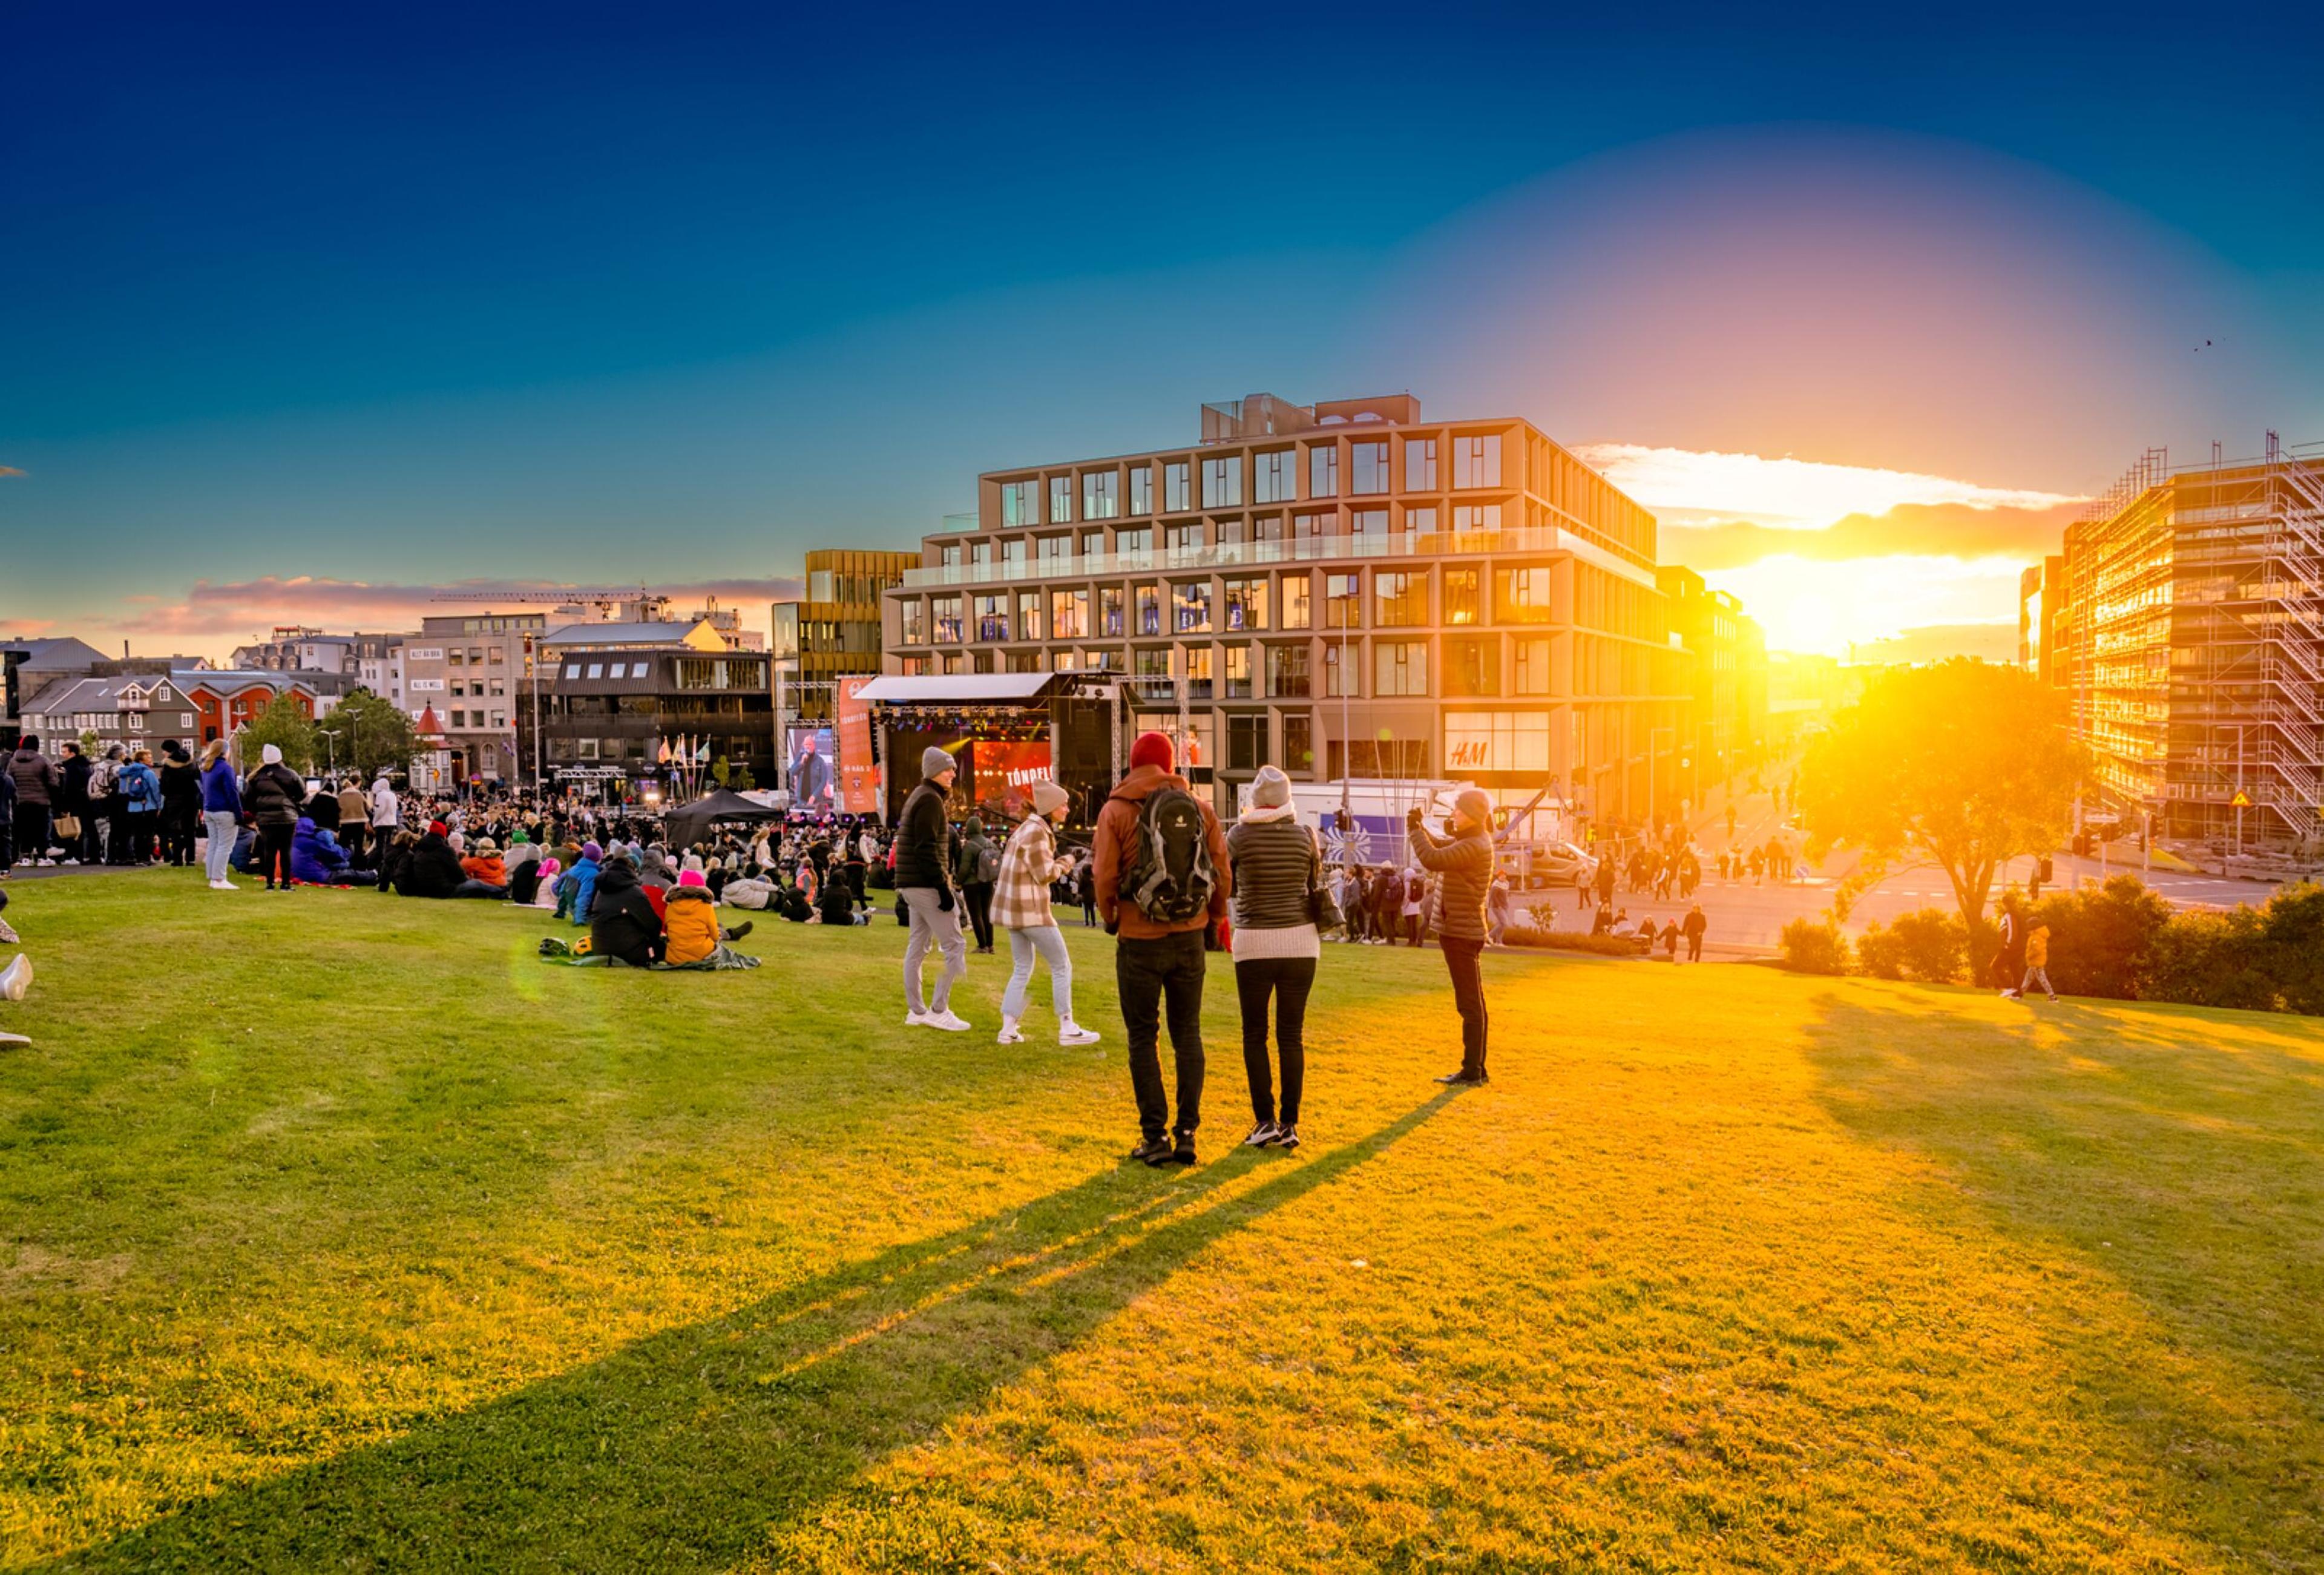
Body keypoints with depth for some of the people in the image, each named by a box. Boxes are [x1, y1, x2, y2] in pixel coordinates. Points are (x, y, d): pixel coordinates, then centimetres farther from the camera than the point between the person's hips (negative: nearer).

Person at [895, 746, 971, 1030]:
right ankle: (938, 1010, -5)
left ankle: (916, 1012, 16)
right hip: (927, 886, -10)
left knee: (917, 948, 12)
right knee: (955, 946, -6)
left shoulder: (917, 797, 18)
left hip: (911, 886, 10)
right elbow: (927, 849, -21)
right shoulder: (930, 799, -13)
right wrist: (943, 887, -21)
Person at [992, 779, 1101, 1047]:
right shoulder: (1036, 832, -16)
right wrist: (1064, 863, -1)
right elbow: (1044, 874, -17)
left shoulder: (1027, 828, 14)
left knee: (1022, 969, 14)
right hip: (1030, 908, -10)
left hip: (1012, 906, 10)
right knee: (1062, 966, 1)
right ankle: (1067, 1029, 5)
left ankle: (1009, 1029, 11)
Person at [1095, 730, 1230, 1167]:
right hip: (1189, 938, 3)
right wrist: (1214, 917, 19)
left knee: (1143, 1038, 6)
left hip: (1139, 940, -3)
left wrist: (1110, 919, 10)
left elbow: (1106, 877, -8)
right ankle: (1186, 1132, 10)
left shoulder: (1116, 810, -5)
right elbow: (1222, 872, 3)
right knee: (1188, 1034, 12)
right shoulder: (1201, 808, 3)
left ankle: (1155, 1136, 7)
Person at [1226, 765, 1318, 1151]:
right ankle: (1290, 1124, 7)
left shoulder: (1241, 835, -6)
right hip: (1300, 941, 2)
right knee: (1292, 1035, 7)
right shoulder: (1305, 836, 0)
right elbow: (1315, 885, 10)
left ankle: (1265, 1121, 3)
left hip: (1255, 943, -2)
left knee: (1255, 1035, 8)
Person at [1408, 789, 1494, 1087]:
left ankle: (1471, 1072, 0)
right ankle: (1477, 1069, 22)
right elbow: (1438, 846, 23)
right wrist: (1420, 827, 4)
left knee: (1470, 1006, -5)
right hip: (1459, 931, 11)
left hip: (1462, 934, -11)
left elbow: (1432, 859, -28)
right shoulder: (1466, 840, 12)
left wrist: (1416, 830, -14)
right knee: (1473, 1005, 14)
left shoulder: (1476, 846, -20)